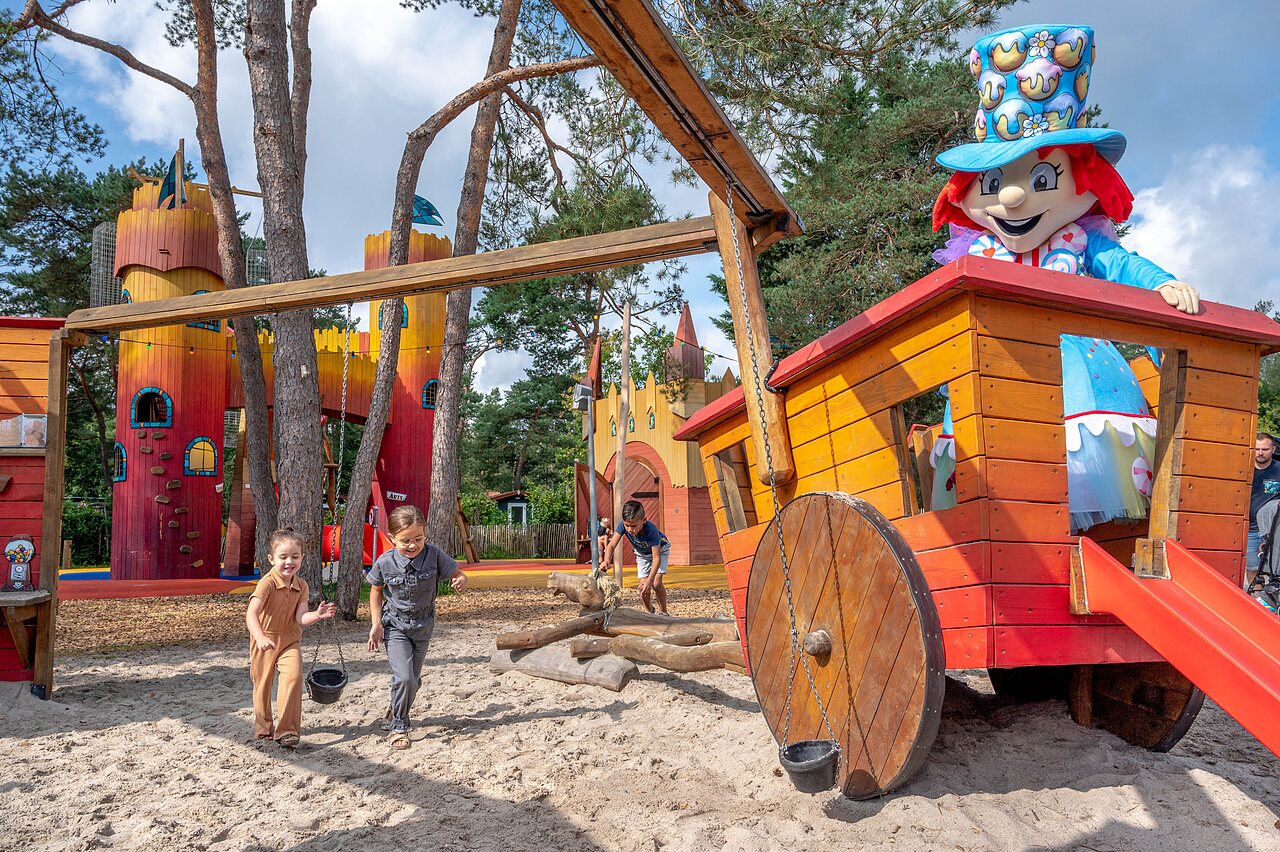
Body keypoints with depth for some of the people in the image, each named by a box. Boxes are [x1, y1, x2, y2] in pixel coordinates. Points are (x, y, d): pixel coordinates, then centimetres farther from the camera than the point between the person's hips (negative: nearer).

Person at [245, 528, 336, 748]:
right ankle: (263, 727, 34)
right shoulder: (267, 583, -24)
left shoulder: (301, 586, -7)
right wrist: (260, 638, -52)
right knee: (262, 684, 11)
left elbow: (301, 618, -13)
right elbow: (251, 613, -37)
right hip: (265, 641, -2)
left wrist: (317, 615, -34)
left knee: (293, 677, -17)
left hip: (289, 640, 3)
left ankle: (287, 730, -10)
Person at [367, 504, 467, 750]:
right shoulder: (385, 562, -16)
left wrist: (460, 582, -33)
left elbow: (459, 575, -9)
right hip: (395, 626, -2)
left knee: (414, 679, 16)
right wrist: (376, 624, -4)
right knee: (404, 678, -18)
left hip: (423, 626, 3)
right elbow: (376, 591, 1)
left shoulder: (434, 555, -17)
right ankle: (398, 727, 2)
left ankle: (395, 710, 46)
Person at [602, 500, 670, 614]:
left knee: (656, 583, -19)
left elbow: (656, 558, -43)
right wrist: (606, 561, -57)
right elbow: (612, 545, -36)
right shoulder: (623, 525, -34)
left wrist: (650, 580, -51)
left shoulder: (651, 530, -44)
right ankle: (650, 612, 21)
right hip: (642, 554, 4)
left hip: (660, 550, -4)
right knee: (643, 587, -4)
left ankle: (663, 612, 1)